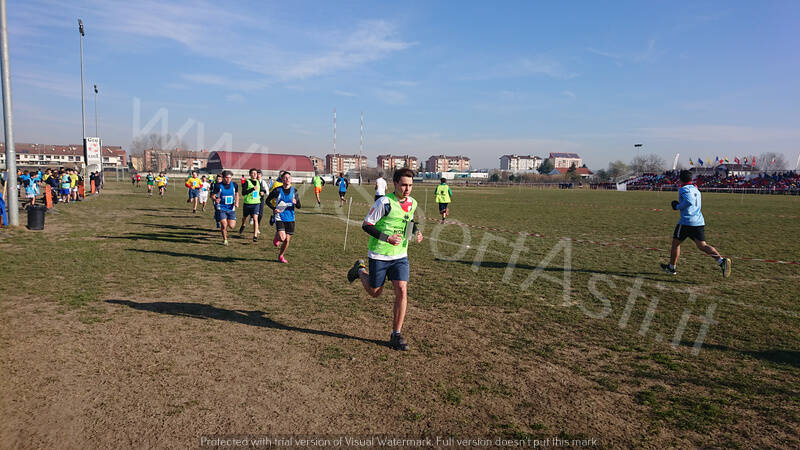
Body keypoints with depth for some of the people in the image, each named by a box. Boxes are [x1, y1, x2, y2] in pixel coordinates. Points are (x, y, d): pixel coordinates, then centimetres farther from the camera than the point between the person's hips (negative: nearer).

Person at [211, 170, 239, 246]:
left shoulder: (234, 185, -1)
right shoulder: (218, 186, -10)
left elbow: (236, 194, 15)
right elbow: (212, 196, -5)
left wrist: (237, 202, -1)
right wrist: (215, 199, -28)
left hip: (231, 208, 3)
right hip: (221, 208, -3)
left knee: (232, 226, -1)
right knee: (224, 225, -11)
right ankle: (225, 240, 14)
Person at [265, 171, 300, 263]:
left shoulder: (294, 191, 2)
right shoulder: (277, 190, -5)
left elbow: (299, 206, 4)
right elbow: (268, 200, 5)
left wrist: (295, 203, -19)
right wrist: (274, 208, -11)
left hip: (290, 218, 3)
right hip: (279, 217, -3)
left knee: (287, 240, 4)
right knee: (282, 238, -18)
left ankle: (281, 256, 27)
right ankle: (277, 236, 20)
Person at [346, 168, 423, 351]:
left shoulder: (412, 203, 3)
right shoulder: (384, 202, -17)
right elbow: (366, 225, -14)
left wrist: (416, 232, 2)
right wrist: (387, 238, -26)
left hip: (400, 256, 4)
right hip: (379, 255, -4)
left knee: (402, 291, -9)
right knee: (375, 292, 12)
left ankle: (396, 335, 3)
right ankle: (360, 270, 43)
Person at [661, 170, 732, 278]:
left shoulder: (684, 189, -7)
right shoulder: (696, 190, 20)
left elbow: (689, 201, -24)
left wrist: (678, 206, -10)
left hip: (687, 221, -7)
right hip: (700, 222, 7)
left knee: (675, 243, 10)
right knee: (702, 246, 0)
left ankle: (671, 267, 20)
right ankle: (721, 261, -22)